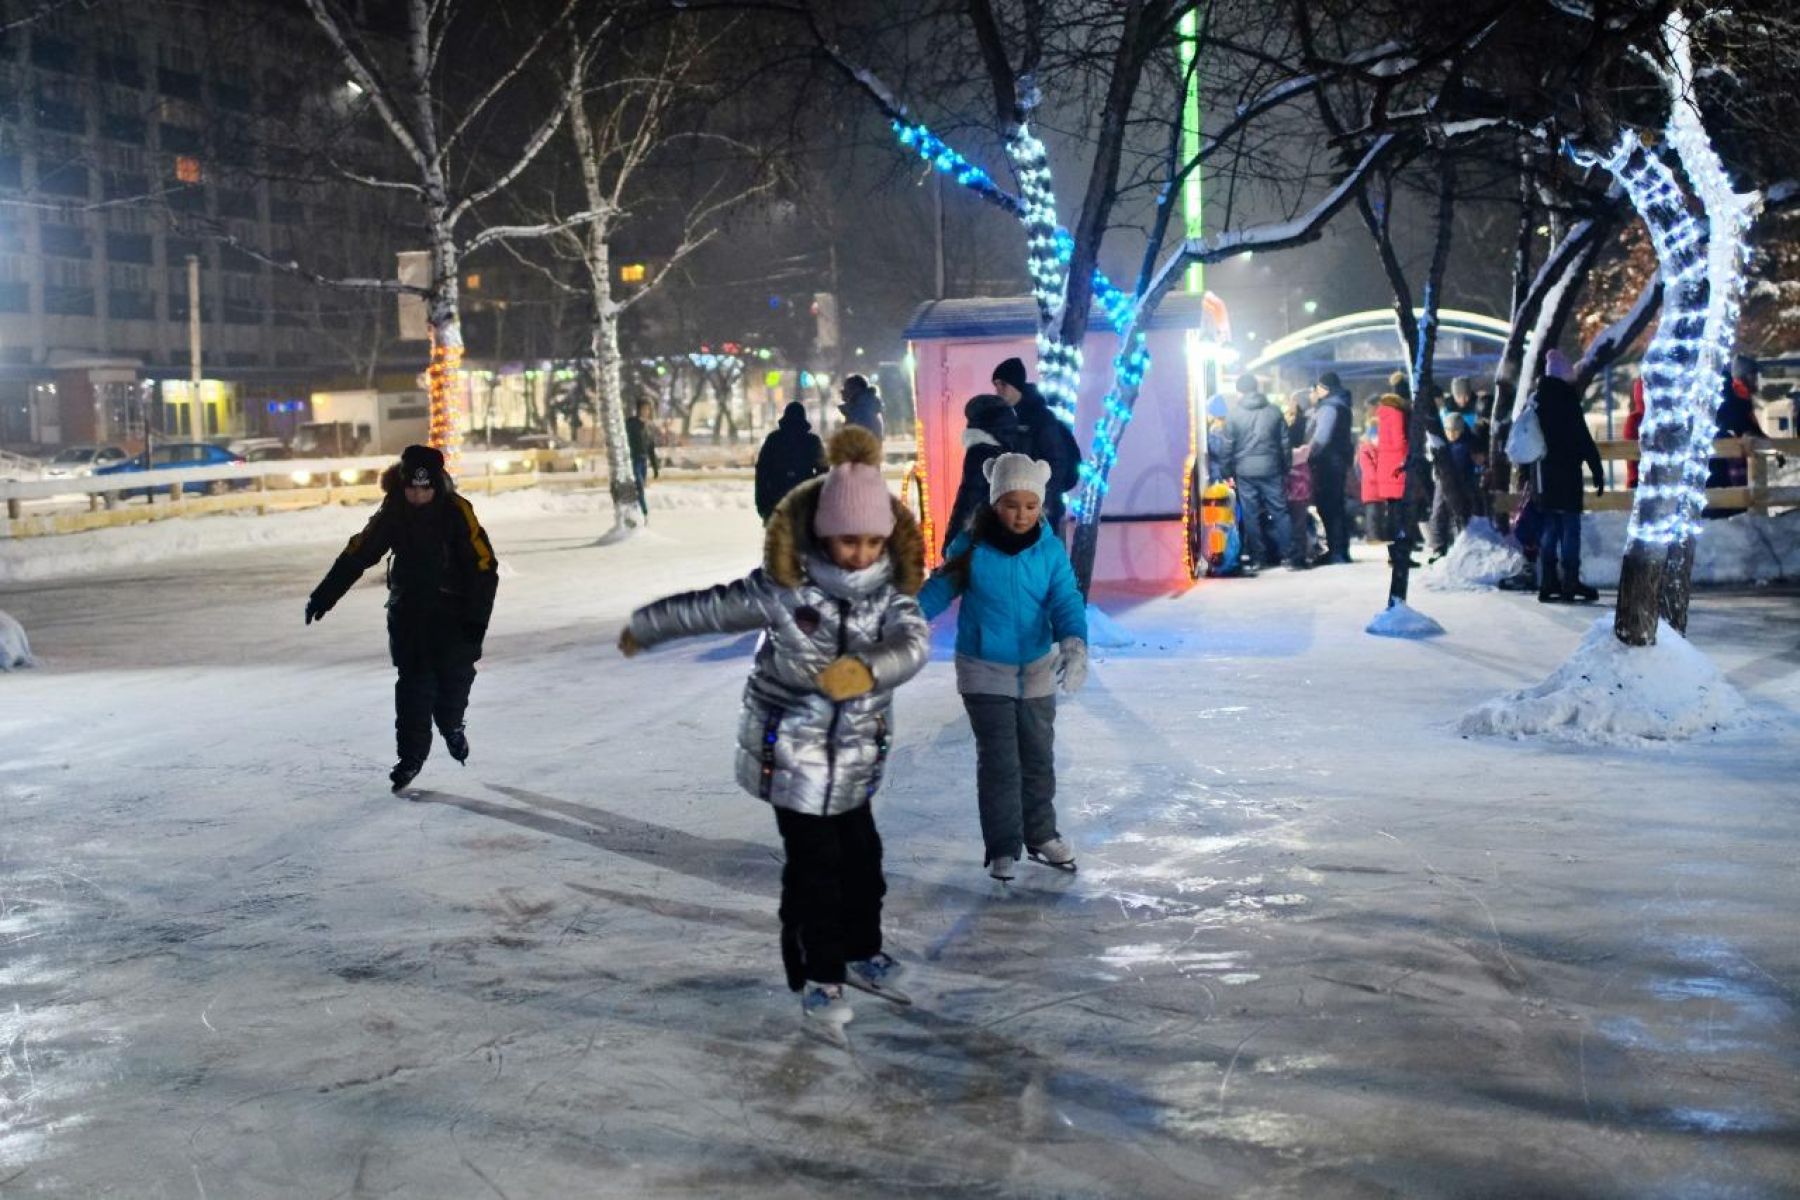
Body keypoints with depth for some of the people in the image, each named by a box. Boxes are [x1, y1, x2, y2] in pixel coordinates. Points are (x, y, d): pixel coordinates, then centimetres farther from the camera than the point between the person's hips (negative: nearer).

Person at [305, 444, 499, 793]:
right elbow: (356, 555, -1)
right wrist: (323, 596, -3)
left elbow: (484, 566, -14)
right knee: (414, 680, -5)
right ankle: (412, 753, 2)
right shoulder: (392, 513, -6)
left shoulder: (457, 512, -15)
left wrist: (477, 618, -18)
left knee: (456, 673, -4)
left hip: (453, 608, -1)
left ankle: (451, 726, 27)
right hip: (408, 608, 2)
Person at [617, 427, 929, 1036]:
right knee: (814, 865, -1)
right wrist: (641, 628, 10)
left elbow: (913, 645, -29)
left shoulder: (892, 593, -9)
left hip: (856, 753, 4)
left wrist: (867, 669, -50)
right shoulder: (783, 590, -18)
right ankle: (819, 979, 16)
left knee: (862, 856, 17)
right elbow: (703, 609, -5)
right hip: (793, 751, -4)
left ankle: (862, 953, 39)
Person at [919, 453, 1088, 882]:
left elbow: (1066, 602, -18)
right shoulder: (971, 546, -14)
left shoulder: (1051, 549, -10)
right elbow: (938, 590, -5)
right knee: (998, 761, -2)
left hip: (1037, 669, 2)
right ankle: (1002, 848, 8)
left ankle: (1042, 837, 31)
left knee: (1038, 757, 14)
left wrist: (1074, 644, -36)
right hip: (984, 669, -2)